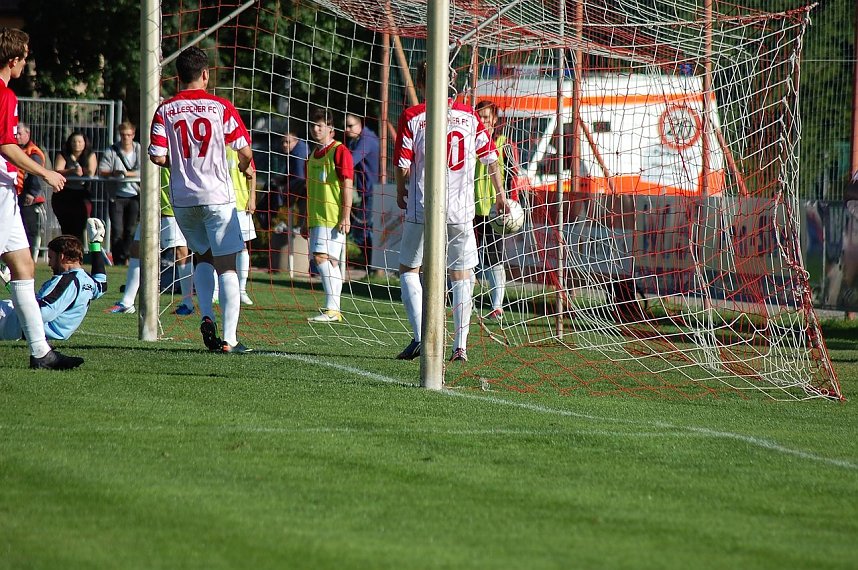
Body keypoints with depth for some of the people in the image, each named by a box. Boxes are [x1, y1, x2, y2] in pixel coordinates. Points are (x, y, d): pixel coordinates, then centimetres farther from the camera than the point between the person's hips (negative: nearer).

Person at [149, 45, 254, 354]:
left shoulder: (165, 110, 1)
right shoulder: (220, 107, -4)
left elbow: (157, 157, -5)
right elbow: (244, 150, -3)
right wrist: (246, 167, 19)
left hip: (182, 198, 3)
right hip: (217, 195, -3)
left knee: (202, 255, 24)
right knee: (226, 266, 1)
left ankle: (206, 316, 5)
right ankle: (229, 338, -6)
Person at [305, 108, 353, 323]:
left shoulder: (340, 151, -6)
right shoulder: (313, 155, 18)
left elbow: (347, 185, -11)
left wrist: (346, 216, -17)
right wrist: (307, 220, 23)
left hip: (333, 218, -8)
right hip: (316, 218, 8)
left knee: (322, 257, -18)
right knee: (330, 262, 8)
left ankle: (331, 309, -20)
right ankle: (334, 310, 9)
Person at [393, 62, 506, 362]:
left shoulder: (412, 116, -5)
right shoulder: (469, 115, 3)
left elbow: (402, 164, -6)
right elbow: (490, 157, 6)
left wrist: (401, 192, 14)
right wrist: (500, 195, 18)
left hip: (422, 209, -2)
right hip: (462, 210, 2)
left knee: (408, 269, 11)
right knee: (461, 275, 11)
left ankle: (420, 335, -4)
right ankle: (460, 345, 6)